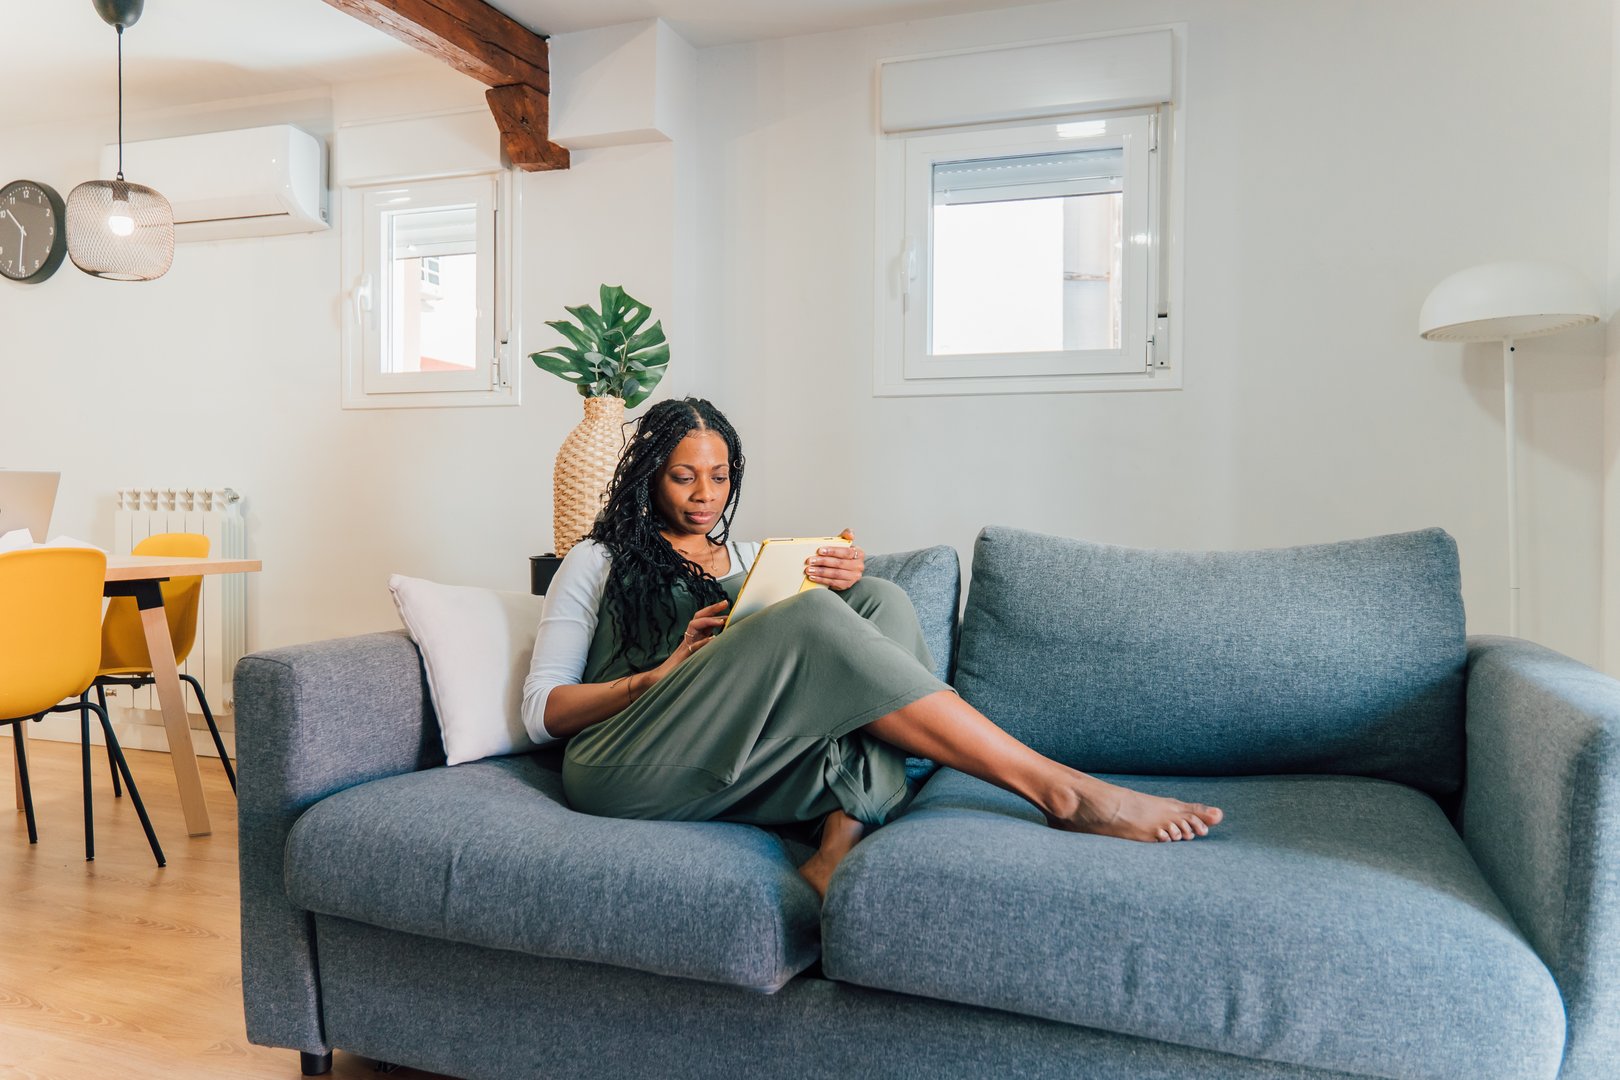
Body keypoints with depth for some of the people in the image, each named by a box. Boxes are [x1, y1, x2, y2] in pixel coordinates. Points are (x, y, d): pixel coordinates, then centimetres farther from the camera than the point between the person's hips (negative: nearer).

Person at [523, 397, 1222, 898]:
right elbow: (541, 711, 5)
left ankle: (839, 852, -37)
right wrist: (667, 672, -11)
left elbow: (813, 667, 14)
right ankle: (1061, 793, -27)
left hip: (737, 773, 4)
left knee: (881, 603, -17)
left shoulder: (747, 560, 27)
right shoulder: (598, 561, 15)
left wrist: (842, 588, -6)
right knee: (809, 617, -28)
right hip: (623, 771, -4)